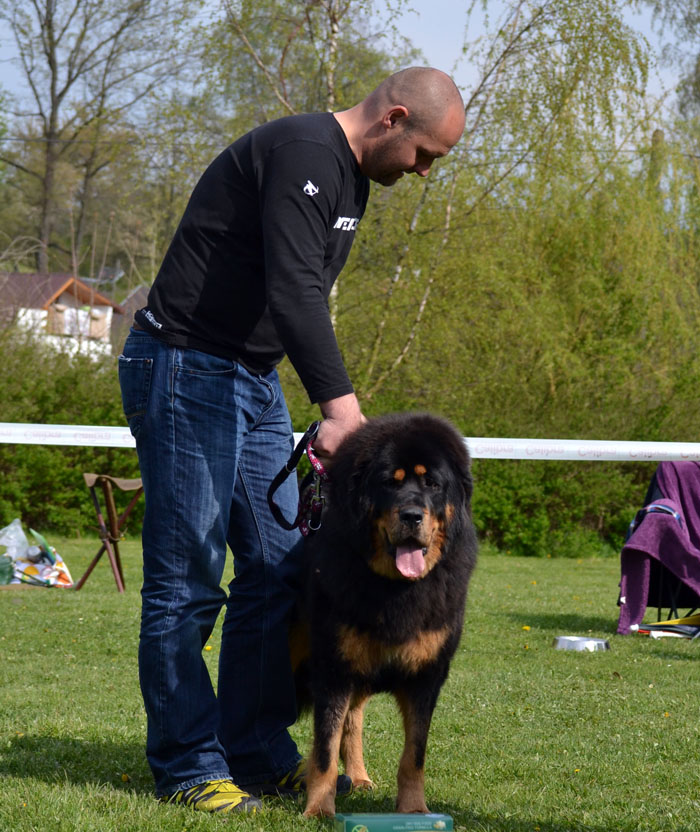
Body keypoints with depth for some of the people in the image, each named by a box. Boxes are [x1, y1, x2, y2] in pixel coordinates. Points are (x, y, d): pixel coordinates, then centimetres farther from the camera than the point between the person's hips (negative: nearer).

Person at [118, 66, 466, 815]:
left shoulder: (347, 175, 14)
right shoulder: (304, 152, -19)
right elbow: (293, 290, -31)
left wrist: (331, 414, 15)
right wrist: (340, 403, -40)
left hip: (254, 381, 10)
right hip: (186, 368, -10)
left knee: (276, 570, 8)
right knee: (188, 579, -5)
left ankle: (257, 752, 15)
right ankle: (187, 768, 2)